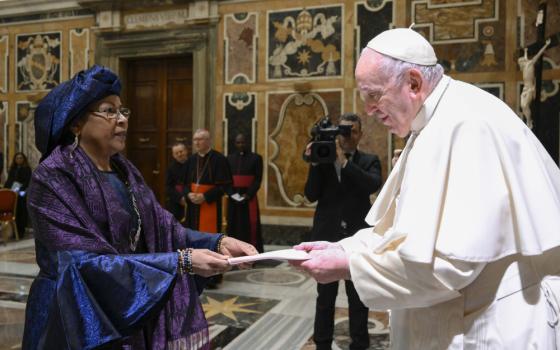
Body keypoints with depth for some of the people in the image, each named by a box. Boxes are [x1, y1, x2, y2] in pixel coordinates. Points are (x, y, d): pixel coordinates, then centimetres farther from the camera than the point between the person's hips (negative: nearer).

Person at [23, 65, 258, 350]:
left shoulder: (124, 170, 4)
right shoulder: (52, 179, -18)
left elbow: (162, 226, -2)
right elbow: (88, 263, -25)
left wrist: (217, 242, -19)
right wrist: (181, 261, -29)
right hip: (81, 324, -6)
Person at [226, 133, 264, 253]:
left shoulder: (256, 158, 1)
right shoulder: (229, 158, 10)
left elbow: (258, 180, -4)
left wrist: (248, 194, -14)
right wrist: (231, 193, -8)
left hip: (249, 197, -3)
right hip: (233, 198, 3)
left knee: (250, 226, -3)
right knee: (234, 225, 3)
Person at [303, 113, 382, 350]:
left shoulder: (369, 161, 3)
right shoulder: (324, 157, 4)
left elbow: (373, 185, -18)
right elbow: (311, 195, -4)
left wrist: (344, 161, -22)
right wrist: (315, 162, -14)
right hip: (327, 236, 1)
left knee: (358, 297, 11)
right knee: (325, 298, 11)